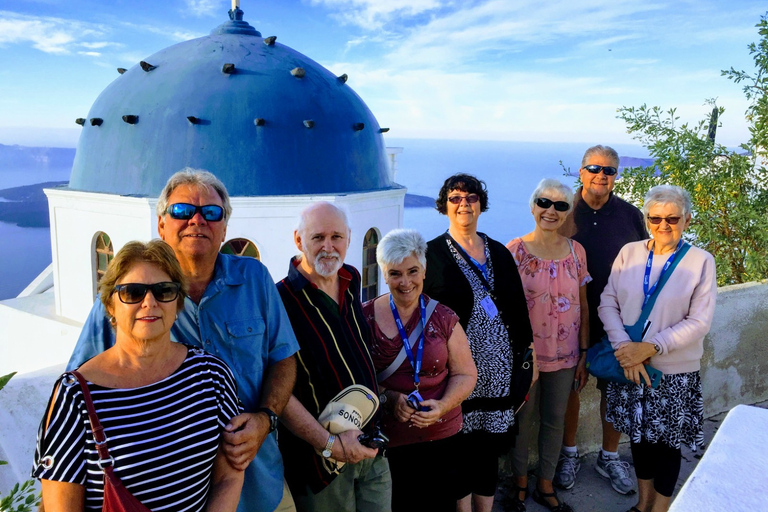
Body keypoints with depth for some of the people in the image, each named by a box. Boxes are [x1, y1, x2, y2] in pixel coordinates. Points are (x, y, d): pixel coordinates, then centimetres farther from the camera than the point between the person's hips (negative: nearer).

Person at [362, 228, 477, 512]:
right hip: (386, 440, -1)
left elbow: (465, 374, 2)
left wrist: (442, 406, -15)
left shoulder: (443, 318, 0)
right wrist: (388, 398, -18)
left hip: (441, 437, 2)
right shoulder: (365, 317, -4)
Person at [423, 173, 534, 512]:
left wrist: (525, 354, 10)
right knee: (462, 444, 3)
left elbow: (518, 307, 13)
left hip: (498, 366, 4)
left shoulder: (499, 252, 11)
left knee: (490, 445, 13)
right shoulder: (432, 253, -4)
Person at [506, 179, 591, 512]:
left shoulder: (576, 251, 1)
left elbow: (582, 306, 6)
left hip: (565, 354, 3)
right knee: (522, 419, 11)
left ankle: (545, 485, 35)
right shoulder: (514, 251, -10)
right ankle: (520, 485, 32)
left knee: (555, 420, 15)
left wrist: (583, 354, 6)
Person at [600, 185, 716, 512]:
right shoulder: (629, 252, -1)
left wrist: (650, 347, -18)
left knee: (667, 441, 10)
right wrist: (625, 347, -16)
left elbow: (699, 322, -11)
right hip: (630, 364, 3)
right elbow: (607, 303, -3)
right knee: (639, 434, 17)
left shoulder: (700, 261, -8)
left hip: (675, 372, -2)